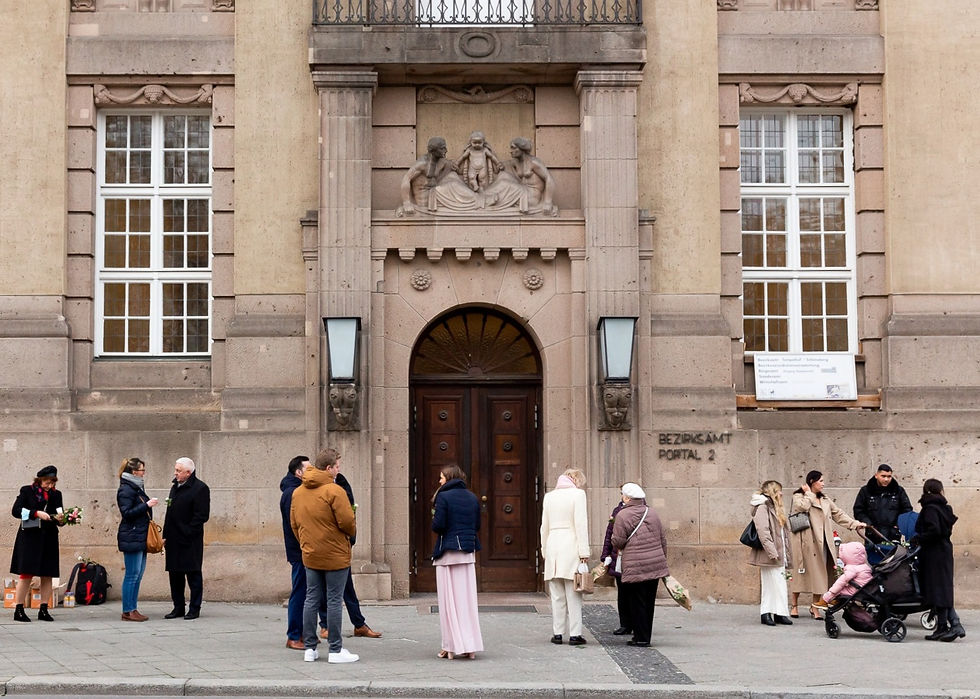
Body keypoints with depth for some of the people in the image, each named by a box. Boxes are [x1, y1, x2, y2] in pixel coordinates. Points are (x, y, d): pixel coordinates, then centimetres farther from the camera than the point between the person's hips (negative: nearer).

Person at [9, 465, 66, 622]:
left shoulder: (56, 494, 11)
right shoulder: (27, 491, 0)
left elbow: (60, 516, 12)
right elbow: (16, 510, -9)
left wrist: (60, 520, -12)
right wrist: (36, 513, -18)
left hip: (49, 539, 4)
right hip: (29, 538, -4)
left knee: (47, 575, 3)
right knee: (26, 574, -5)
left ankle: (43, 610, 8)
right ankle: (19, 610, -1)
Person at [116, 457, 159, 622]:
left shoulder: (136, 488, 17)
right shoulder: (126, 489, -11)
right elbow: (126, 512, -19)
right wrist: (147, 505, -20)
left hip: (140, 538, 10)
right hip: (131, 538, -10)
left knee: (138, 575, 10)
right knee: (132, 575, -7)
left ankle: (133, 609, 13)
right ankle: (128, 611, -4)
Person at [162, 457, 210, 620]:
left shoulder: (200, 488, -9)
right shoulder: (175, 487, 16)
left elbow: (202, 515, -14)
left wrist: (188, 532, -17)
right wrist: (165, 536, 12)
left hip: (190, 541, -8)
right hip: (174, 540, 8)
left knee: (193, 574, 0)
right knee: (175, 575, 11)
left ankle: (194, 608, 6)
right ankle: (178, 607, 19)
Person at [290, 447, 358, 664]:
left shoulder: (298, 492, 7)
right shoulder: (334, 491, -16)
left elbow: (294, 523, 13)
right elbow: (347, 522, -18)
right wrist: (352, 532, 3)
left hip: (310, 556, 6)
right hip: (335, 556, -6)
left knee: (312, 599, 11)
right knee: (334, 601, -1)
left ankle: (309, 648, 13)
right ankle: (336, 650, 2)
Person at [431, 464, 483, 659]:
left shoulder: (443, 496, -10)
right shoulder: (472, 498, 8)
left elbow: (438, 526, -16)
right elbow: (477, 525, 9)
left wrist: (434, 518, 4)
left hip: (447, 552, -5)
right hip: (468, 552, 5)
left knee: (449, 599, 1)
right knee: (467, 598, 8)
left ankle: (451, 646, 1)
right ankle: (470, 646, 8)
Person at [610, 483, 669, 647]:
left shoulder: (622, 515, -8)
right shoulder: (652, 513, 11)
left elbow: (618, 542, -9)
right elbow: (663, 539, 15)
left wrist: (619, 549, 15)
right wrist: (663, 559, 23)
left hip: (635, 567, -6)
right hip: (655, 564, 6)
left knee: (637, 604, 1)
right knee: (649, 602, 12)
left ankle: (641, 638, 1)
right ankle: (645, 637, 19)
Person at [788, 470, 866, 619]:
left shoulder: (825, 500, 20)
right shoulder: (798, 496, 1)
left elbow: (838, 513, 22)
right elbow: (802, 507, -21)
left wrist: (854, 523, 15)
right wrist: (808, 494, -7)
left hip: (821, 542, 5)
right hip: (805, 540, -5)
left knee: (820, 571, -1)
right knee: (802, 571, 0)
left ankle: (815, 606, 6)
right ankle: (794, 605, 12)